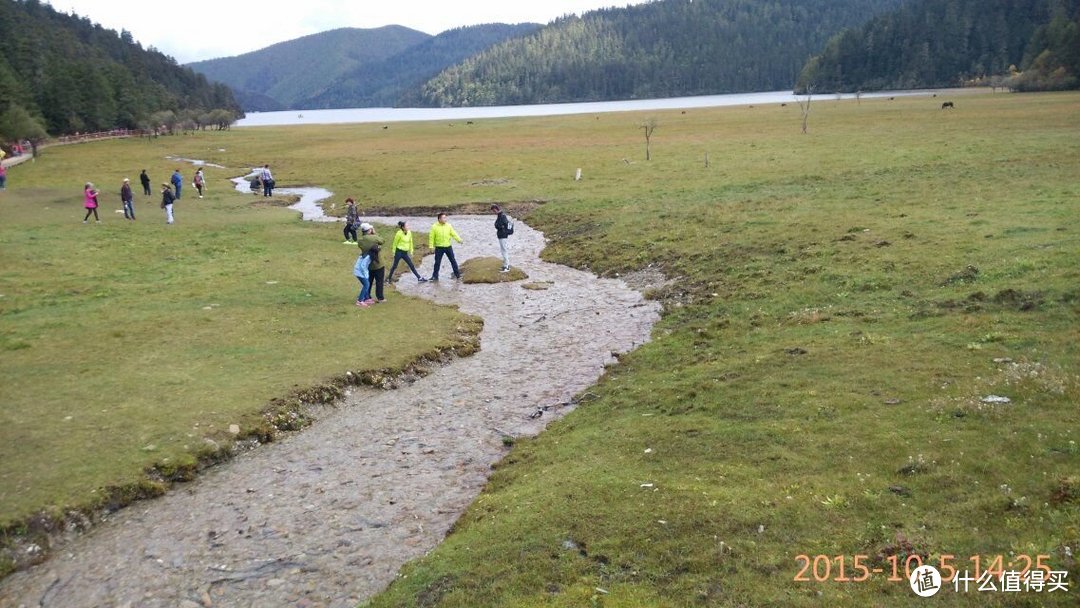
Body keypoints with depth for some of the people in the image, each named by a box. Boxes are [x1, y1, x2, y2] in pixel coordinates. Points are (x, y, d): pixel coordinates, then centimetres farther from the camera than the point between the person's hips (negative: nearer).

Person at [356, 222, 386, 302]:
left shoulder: (360, 241, -8)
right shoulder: (374, 237, -22)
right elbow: (381, 241, -4)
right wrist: (374, 233, 2)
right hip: (377, 264, -5)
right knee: (379, 281, 7)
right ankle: (380, 298, 12)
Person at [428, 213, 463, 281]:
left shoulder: (448, 226, 2)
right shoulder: (434, 227, -6)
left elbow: (453, 234, 2)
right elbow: (431, 237, -4)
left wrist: (459, 240, -12)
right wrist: (431, 246, -10)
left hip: (448, 246, 2)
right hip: (439, 248, -2)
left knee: (453, 260, 6)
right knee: (437, 262, 1)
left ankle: (457, 274, 16)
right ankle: (435, 276, 10)